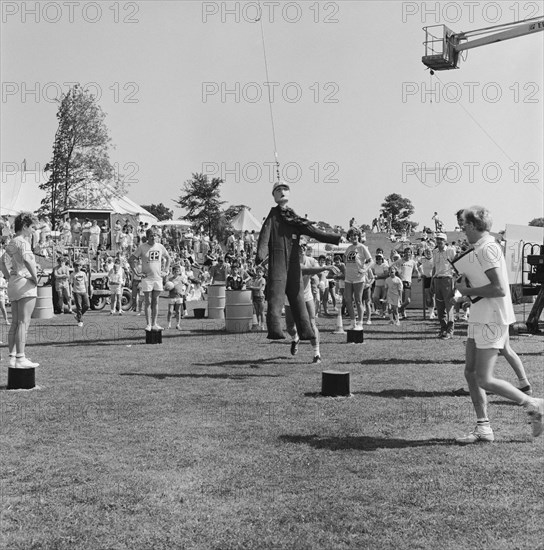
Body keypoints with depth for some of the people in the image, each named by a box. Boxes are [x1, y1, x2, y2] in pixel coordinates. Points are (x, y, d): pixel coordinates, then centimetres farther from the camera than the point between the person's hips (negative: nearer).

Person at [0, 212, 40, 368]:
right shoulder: (22, 242, -13)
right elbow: (27, 260, -31)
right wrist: (35, 277, -19)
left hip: (13, 284, 9)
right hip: (25, 284, -9)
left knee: (15, 323, 12)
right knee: (23, 323, -8)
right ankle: (20, 359, -8)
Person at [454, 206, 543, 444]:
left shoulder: (487, 249, -16)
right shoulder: (485, 247, 16)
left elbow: (499, 289, -24)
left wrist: (467, 291, -15)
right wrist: (466, 282, 9)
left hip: (491, 320, -10)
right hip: (480, 319, 10)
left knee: (484, 380, -8)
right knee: (470, 373, 8)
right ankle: (483, 428, 14)